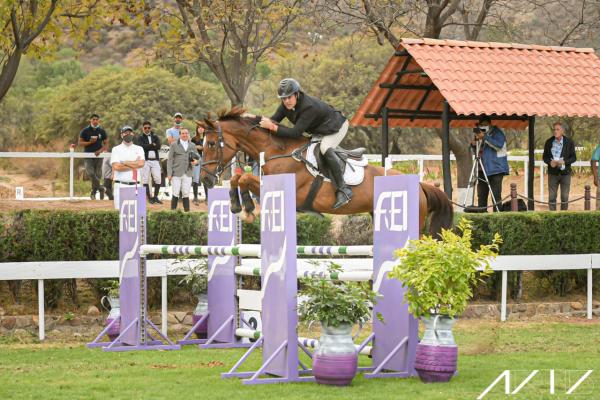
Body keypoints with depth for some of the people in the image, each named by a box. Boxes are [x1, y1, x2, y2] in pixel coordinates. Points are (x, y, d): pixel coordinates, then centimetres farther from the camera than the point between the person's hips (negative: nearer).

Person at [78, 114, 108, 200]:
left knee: (97, 175, 0)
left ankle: (94, 192, 14)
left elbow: (106, 144, 7)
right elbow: (80, 143, 1)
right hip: (88, 156, -2)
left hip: (98, 156, 2)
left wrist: (100, 150, -12)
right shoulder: (85, 131, 1)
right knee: (90, 173, -21)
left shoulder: (102, 131, 6)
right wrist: (90, 142, -15)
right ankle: (100, 189, -9)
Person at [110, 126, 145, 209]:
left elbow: (141, 164, -4)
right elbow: (116, 166, -8)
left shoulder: (139, 149, 14)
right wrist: (134, 165, -3)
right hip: (121, 186, -2)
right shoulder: (116, 149, 8)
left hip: (135, 185, 2)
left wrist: (124, 162, -3)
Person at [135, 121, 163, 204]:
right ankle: (149, 197, 1)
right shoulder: (140, 138, 8)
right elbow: (141, 147, -11)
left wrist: (148, 147, -7)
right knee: (145, 179, -5)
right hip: (145, 160, -2)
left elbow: (158, 146, -2)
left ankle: (155, 197, 3)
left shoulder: (155, 137, 16)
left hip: (155, 160, 2)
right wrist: (153, 145, -7)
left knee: (158, 179, -8)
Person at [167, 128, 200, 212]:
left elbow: (198, 158, 19)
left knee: (186, 194, 2)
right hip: (176, 174, -3)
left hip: (188, 174, 3)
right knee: (176, 194, -5)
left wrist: (196, 161, -7)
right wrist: (169, 173, -6)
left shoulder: (192, 146, 14)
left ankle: (187, 211, 5)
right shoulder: (174, 145, 5)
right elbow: (170, 160, 2)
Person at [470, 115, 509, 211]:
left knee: (496, 195, -9)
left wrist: (484, 137, -26)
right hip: (483, 170, 6)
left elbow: (499, 145, -21)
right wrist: (473, 144, 1)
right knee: (481, 196, 6)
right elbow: (476, 150, 24)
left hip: (495, 169, -6)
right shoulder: (479, 133, 15)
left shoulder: (497, 133, -4)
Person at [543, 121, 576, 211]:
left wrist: (564, 161, -19)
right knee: (552, 197, 2)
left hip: (565, 173, -1)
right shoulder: (549, 142, 1)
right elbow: (545, 157, 7)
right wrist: (550, 162, -16)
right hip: (553, 173, 1)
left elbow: (573, 158, -1)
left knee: (565, 197, 3)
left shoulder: (569, 142, -3)